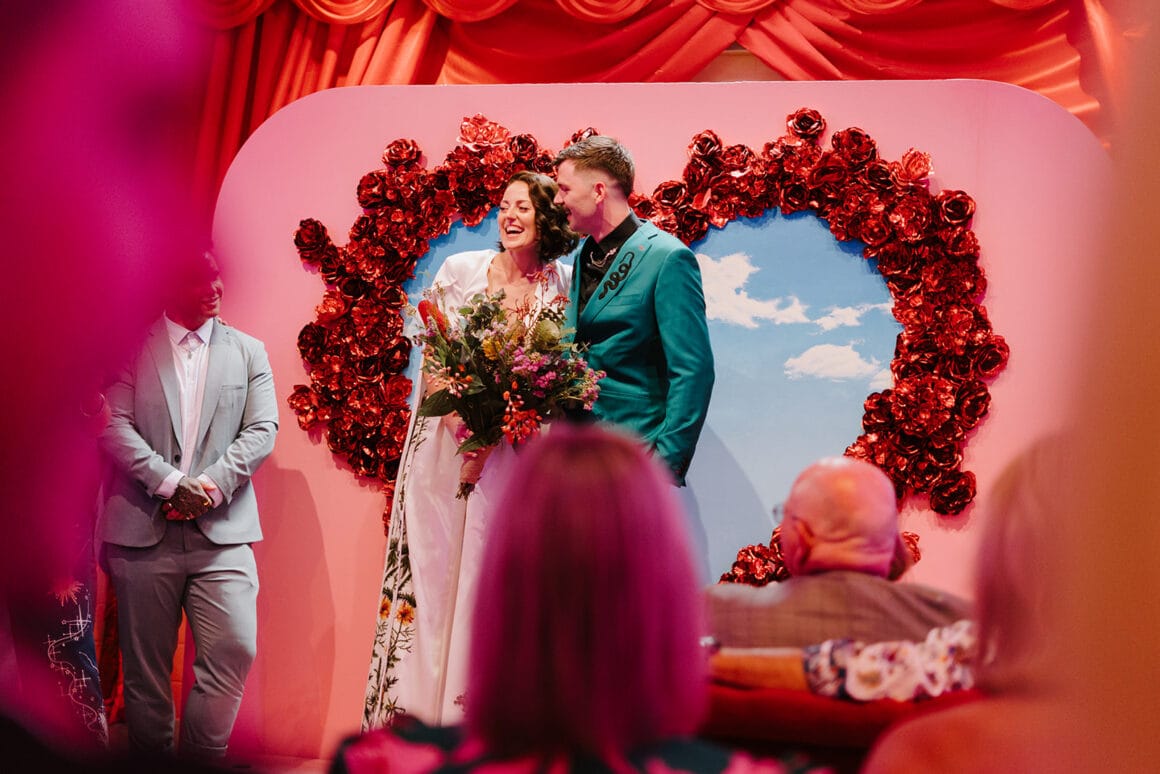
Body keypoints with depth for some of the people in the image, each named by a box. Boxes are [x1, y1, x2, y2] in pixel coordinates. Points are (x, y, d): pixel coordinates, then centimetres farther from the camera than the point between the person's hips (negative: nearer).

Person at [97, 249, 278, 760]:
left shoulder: (248, 351, 13)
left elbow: (262, 430, 4)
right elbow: (114, 426, -3)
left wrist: (210, 485, -10)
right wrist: (171, 483, -15)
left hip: (222, 529, 1)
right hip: (143, 528, -1)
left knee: (233, 650, -10)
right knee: (145, 665, 4)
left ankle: (202, 758, 4)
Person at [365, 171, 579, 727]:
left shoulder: (564, 285, 2)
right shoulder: (460, 270, 2)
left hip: (517, 451, 0)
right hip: (449, 442, 0)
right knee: (434, 570, 2)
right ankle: (416, 712, 10)